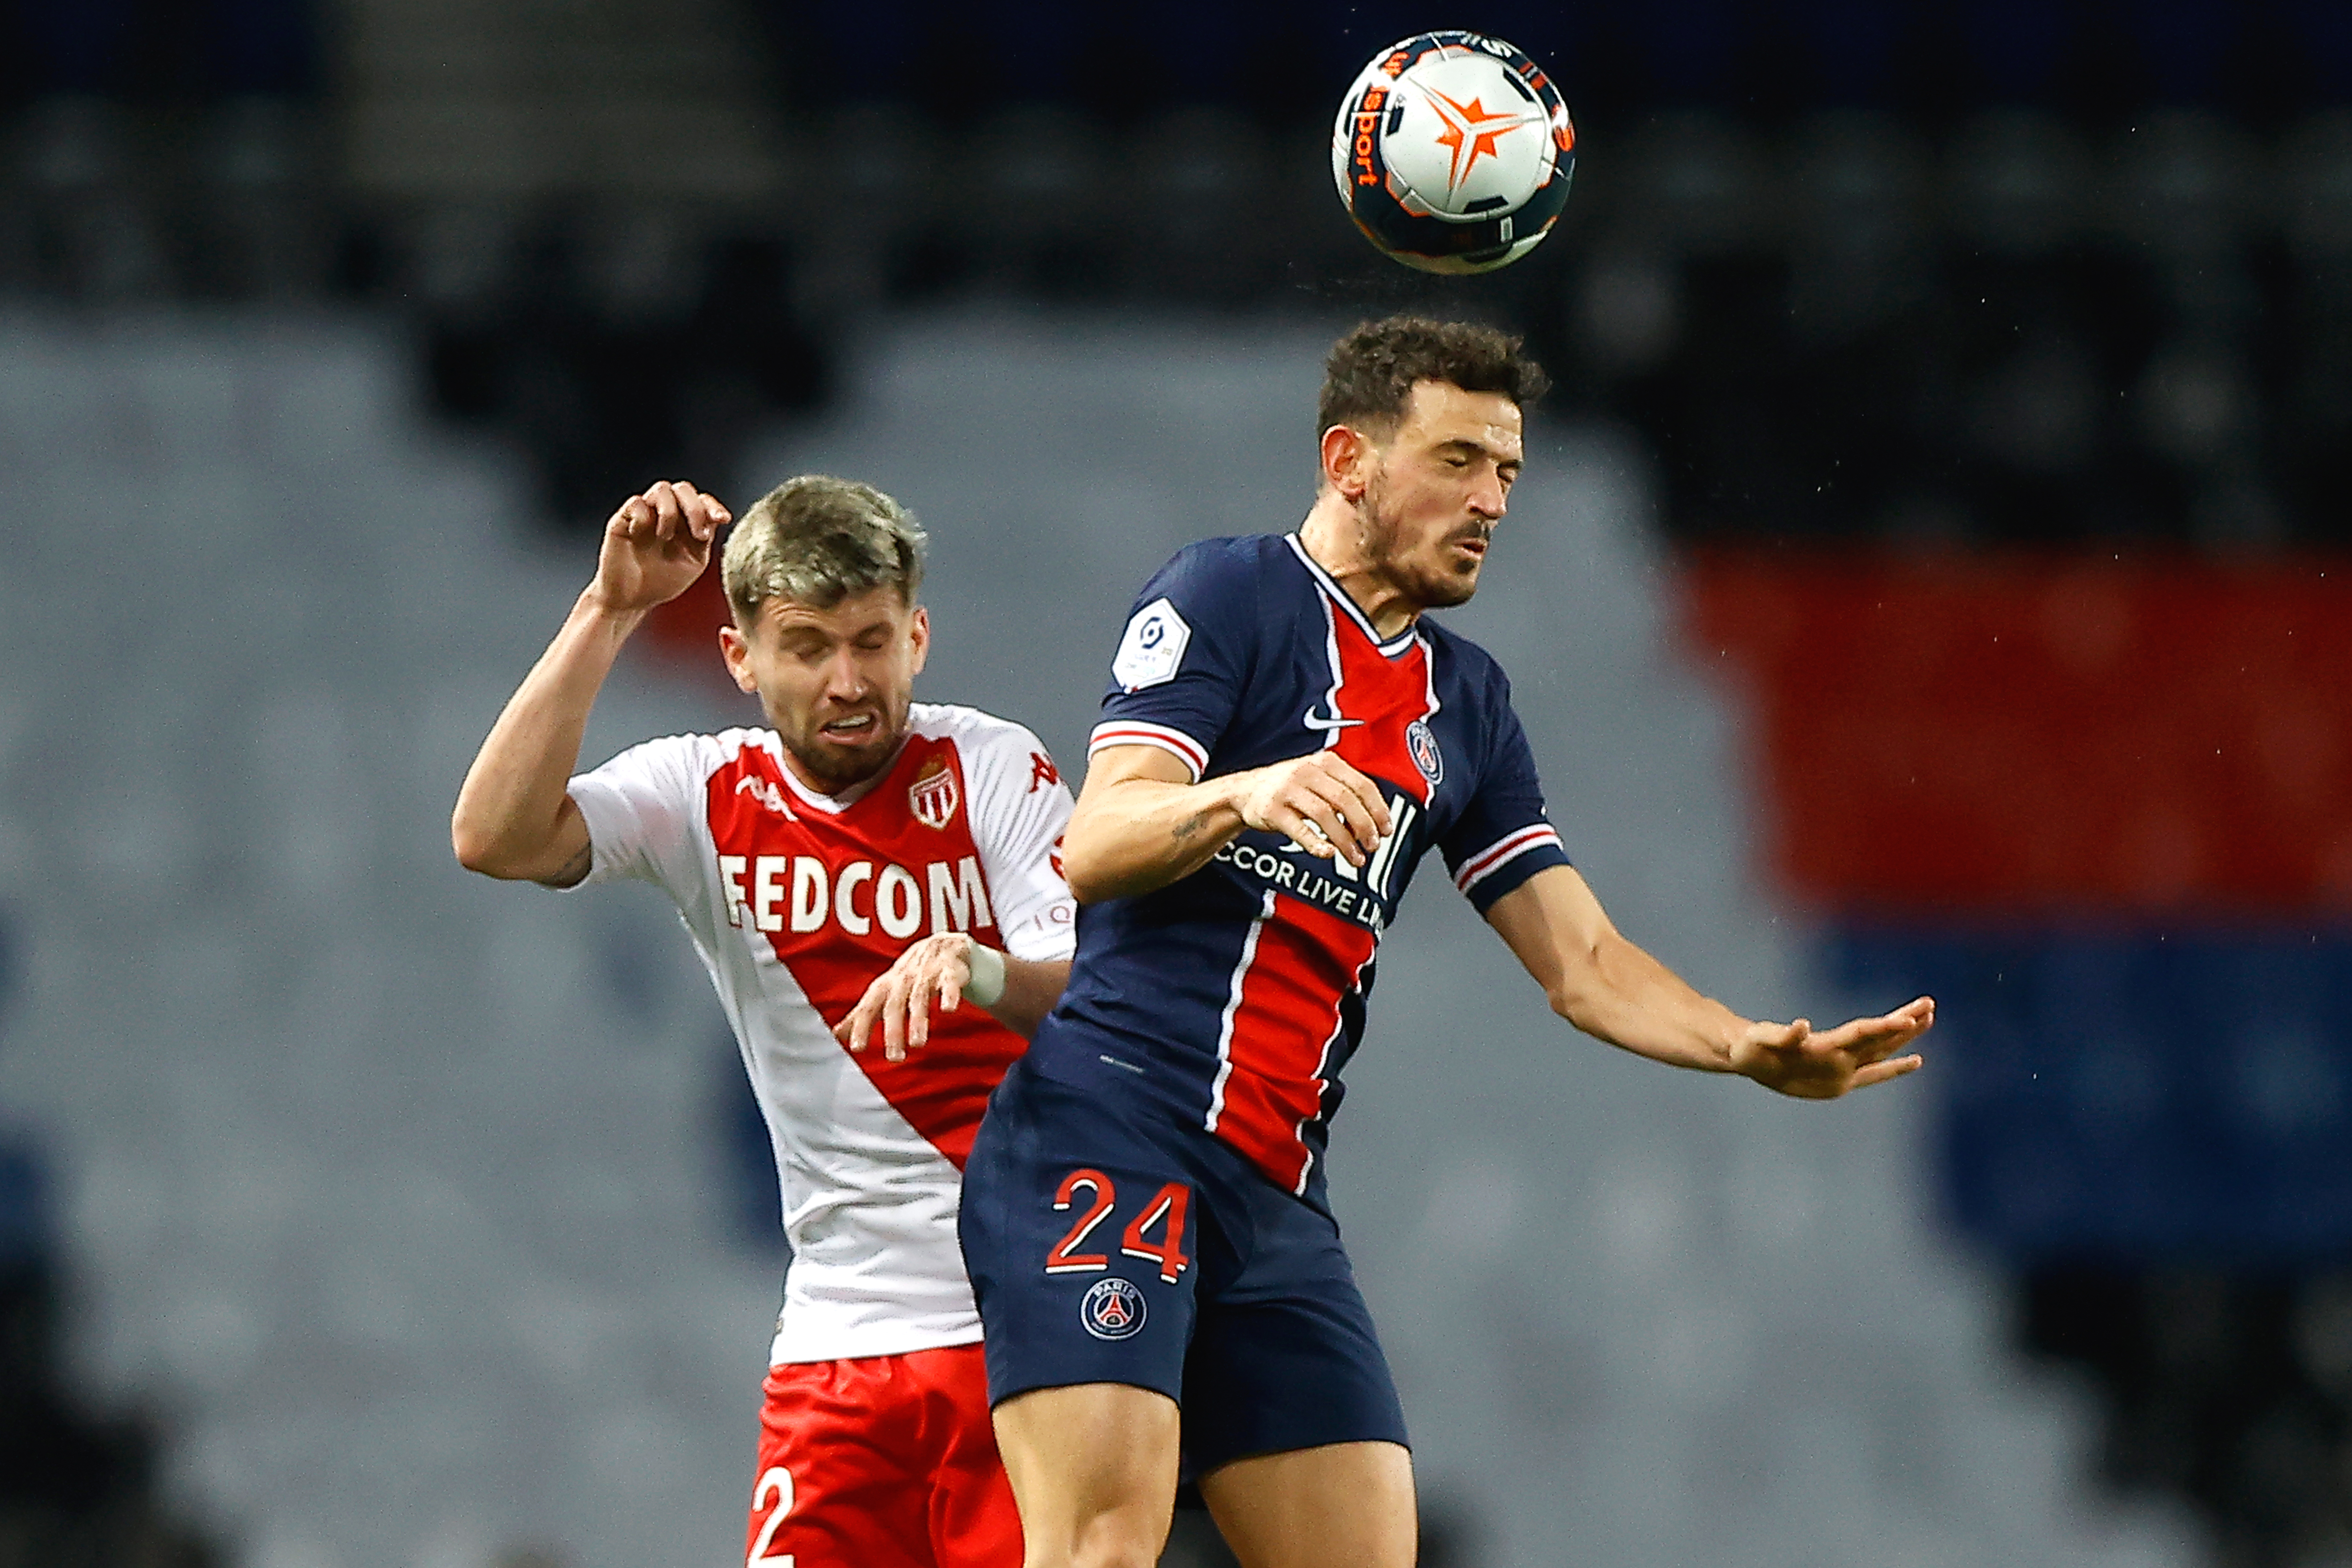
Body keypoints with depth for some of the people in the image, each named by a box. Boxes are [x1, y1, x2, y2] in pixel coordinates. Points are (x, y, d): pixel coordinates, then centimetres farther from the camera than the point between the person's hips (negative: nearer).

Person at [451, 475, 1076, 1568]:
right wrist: (609, 612, -14)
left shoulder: (993, 769, -3)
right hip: (838, 1343, 2)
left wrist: (983, 970, -35)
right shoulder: (703, 797, 5)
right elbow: (495, 839, -11)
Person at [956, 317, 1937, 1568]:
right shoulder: (1226, 595, 1)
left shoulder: (1463, 701, 22)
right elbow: (1091, 848, -11)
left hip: (1276, 1204, 7)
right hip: (1104, 1135, -7)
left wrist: (1752, 1050, -1)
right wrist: (1241, 795, -32)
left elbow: (1582, 962, 18)